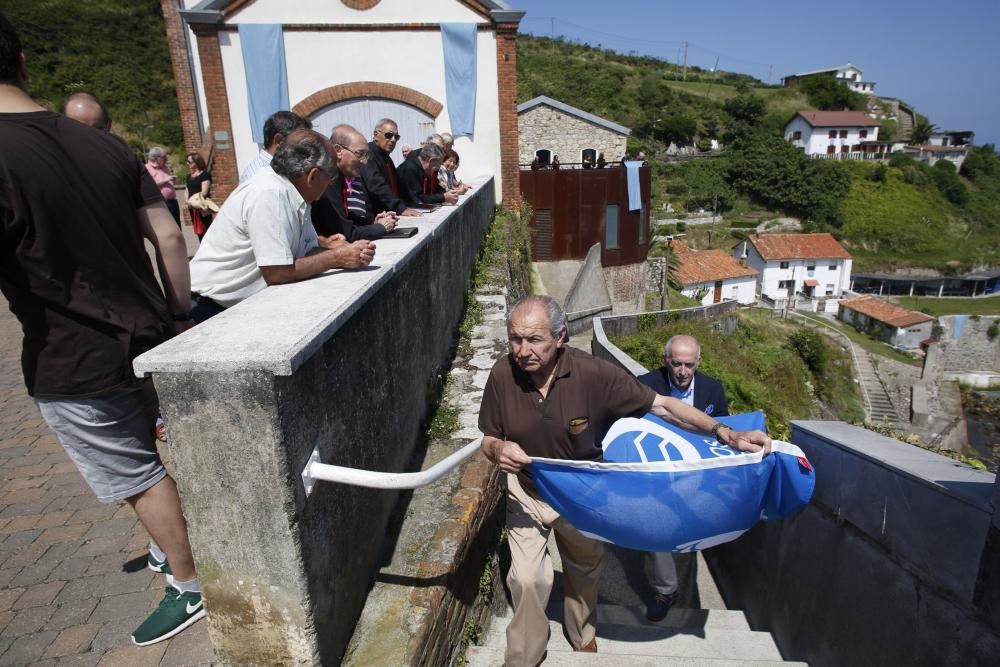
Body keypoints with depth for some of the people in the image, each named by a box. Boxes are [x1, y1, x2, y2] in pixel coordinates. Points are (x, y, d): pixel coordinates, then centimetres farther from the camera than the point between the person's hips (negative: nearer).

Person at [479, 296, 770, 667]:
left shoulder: (592, 374, -32)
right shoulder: (502, 375, -26)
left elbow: (661, 405, -24)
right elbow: (489, 438, -12)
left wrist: (725, 434, -33)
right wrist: (497, 449, -36)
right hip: (527, 492, 0)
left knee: (584, 570, 24)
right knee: (528, 579, 1)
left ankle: (582, 634, 55)